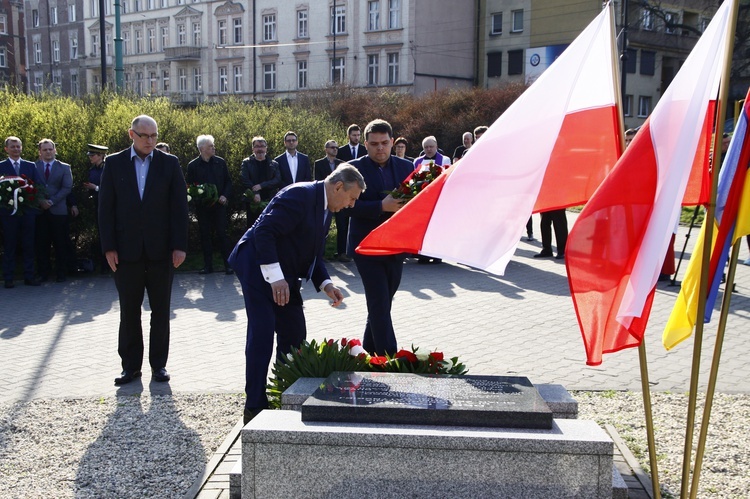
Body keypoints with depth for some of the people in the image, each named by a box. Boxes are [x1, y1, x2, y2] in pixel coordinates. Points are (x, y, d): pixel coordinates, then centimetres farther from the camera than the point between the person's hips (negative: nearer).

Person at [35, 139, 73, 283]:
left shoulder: (64, 167, 9)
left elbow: (67, 188, 0)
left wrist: (51, 201, -9)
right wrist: (40, 201, -10)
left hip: (58, 210, -1)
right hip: (39, 210, 1)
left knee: (60, 244, 0)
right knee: (41, 244, 1)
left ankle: (61, 274, 6)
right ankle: (43, 274, 8)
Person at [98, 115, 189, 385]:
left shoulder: (169, 163, 2)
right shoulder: (114, 163, 3)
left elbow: (179, 206, 0)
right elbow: (106, 207, 2)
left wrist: (179, 246, -6)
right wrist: (109, 247, -5)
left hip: (161, 249, 0)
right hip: (127, 250, 0)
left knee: (160, 311, 8)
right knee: (129, 312, 8)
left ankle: (158, 364, 19)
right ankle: (131, 365, 18)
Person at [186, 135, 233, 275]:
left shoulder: (220, 162, 5)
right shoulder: (193, 165, 0)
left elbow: (228, 181, 9)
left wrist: (225, 196, -5)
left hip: (219, 205, 0)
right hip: (202, 207, 0)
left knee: (222, 234, -3)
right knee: (205, 235, 5)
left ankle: (228, 265, 1)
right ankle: (208, 265, 12)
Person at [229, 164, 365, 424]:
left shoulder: (325, 208, 11)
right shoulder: (300, 195, -20)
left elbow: (314, 253, 17)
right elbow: (264, 232, -26)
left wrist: (326, 284, 1)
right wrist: (275, 278, -28)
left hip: (284, 275, 10)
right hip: (259, 267, -10)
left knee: (294, 334, 10)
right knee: (262, 334, -11)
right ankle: (254, 407, -3)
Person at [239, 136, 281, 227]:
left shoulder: (274, 164, 10)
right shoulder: (246, 163, 7)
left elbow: (278, 181, -3)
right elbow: (244, 180, -6)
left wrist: (261, 186, -16)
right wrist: (254, 193, -19)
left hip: (270, 202, 1)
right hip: (252, 203, -1)